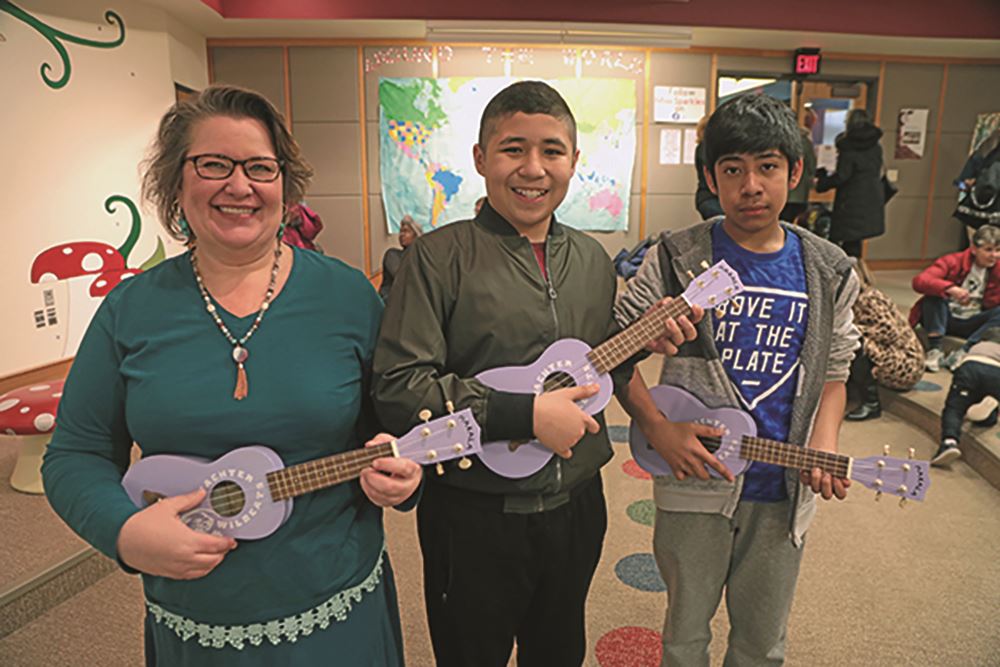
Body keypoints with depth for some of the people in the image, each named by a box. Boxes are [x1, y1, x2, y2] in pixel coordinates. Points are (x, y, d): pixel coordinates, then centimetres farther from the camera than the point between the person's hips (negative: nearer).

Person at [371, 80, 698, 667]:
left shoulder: (593, 259, 4)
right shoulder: (442, 256, -15)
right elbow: (396, 388, -21)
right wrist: (526, 414, -23)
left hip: (576, 506, 5)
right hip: (473, 514, -4)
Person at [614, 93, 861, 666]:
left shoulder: (829, 273, 0)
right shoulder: (677, 259, -9)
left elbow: (833, 374, 9)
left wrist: (823, 446, -8)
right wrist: (658, 429, -15)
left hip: (783, 493, 3)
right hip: (694, 484, -2)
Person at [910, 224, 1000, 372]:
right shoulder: (954, 261, -13)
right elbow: (919, 281, -31)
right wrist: (950, 288, -44)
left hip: (971, 325, 3)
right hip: (945, 318, -3)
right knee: (934, 293, -28)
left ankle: (963, 352, -28)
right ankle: (934, 349, -30)